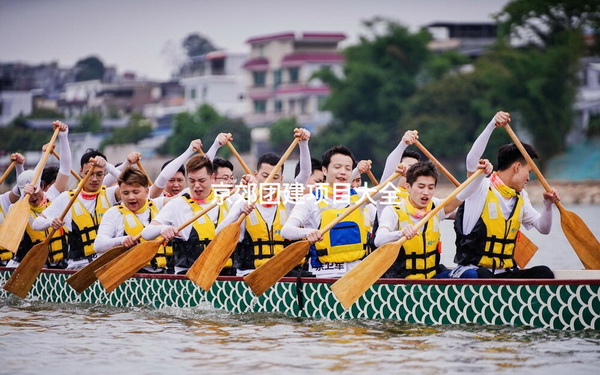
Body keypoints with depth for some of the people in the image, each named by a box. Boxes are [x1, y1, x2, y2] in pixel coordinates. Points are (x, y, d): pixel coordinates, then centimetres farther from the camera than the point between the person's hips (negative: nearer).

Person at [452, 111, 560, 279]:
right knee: (482, 275, -41)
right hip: (471, 269, -6)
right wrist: (492, 125, -32)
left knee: (544, 273, -21)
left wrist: (548, 205, 0)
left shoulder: (520, 198, 19)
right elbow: (472, 159, -24)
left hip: (504, 272, 6)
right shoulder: (482, 189, -5)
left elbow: (543, 228, 20)